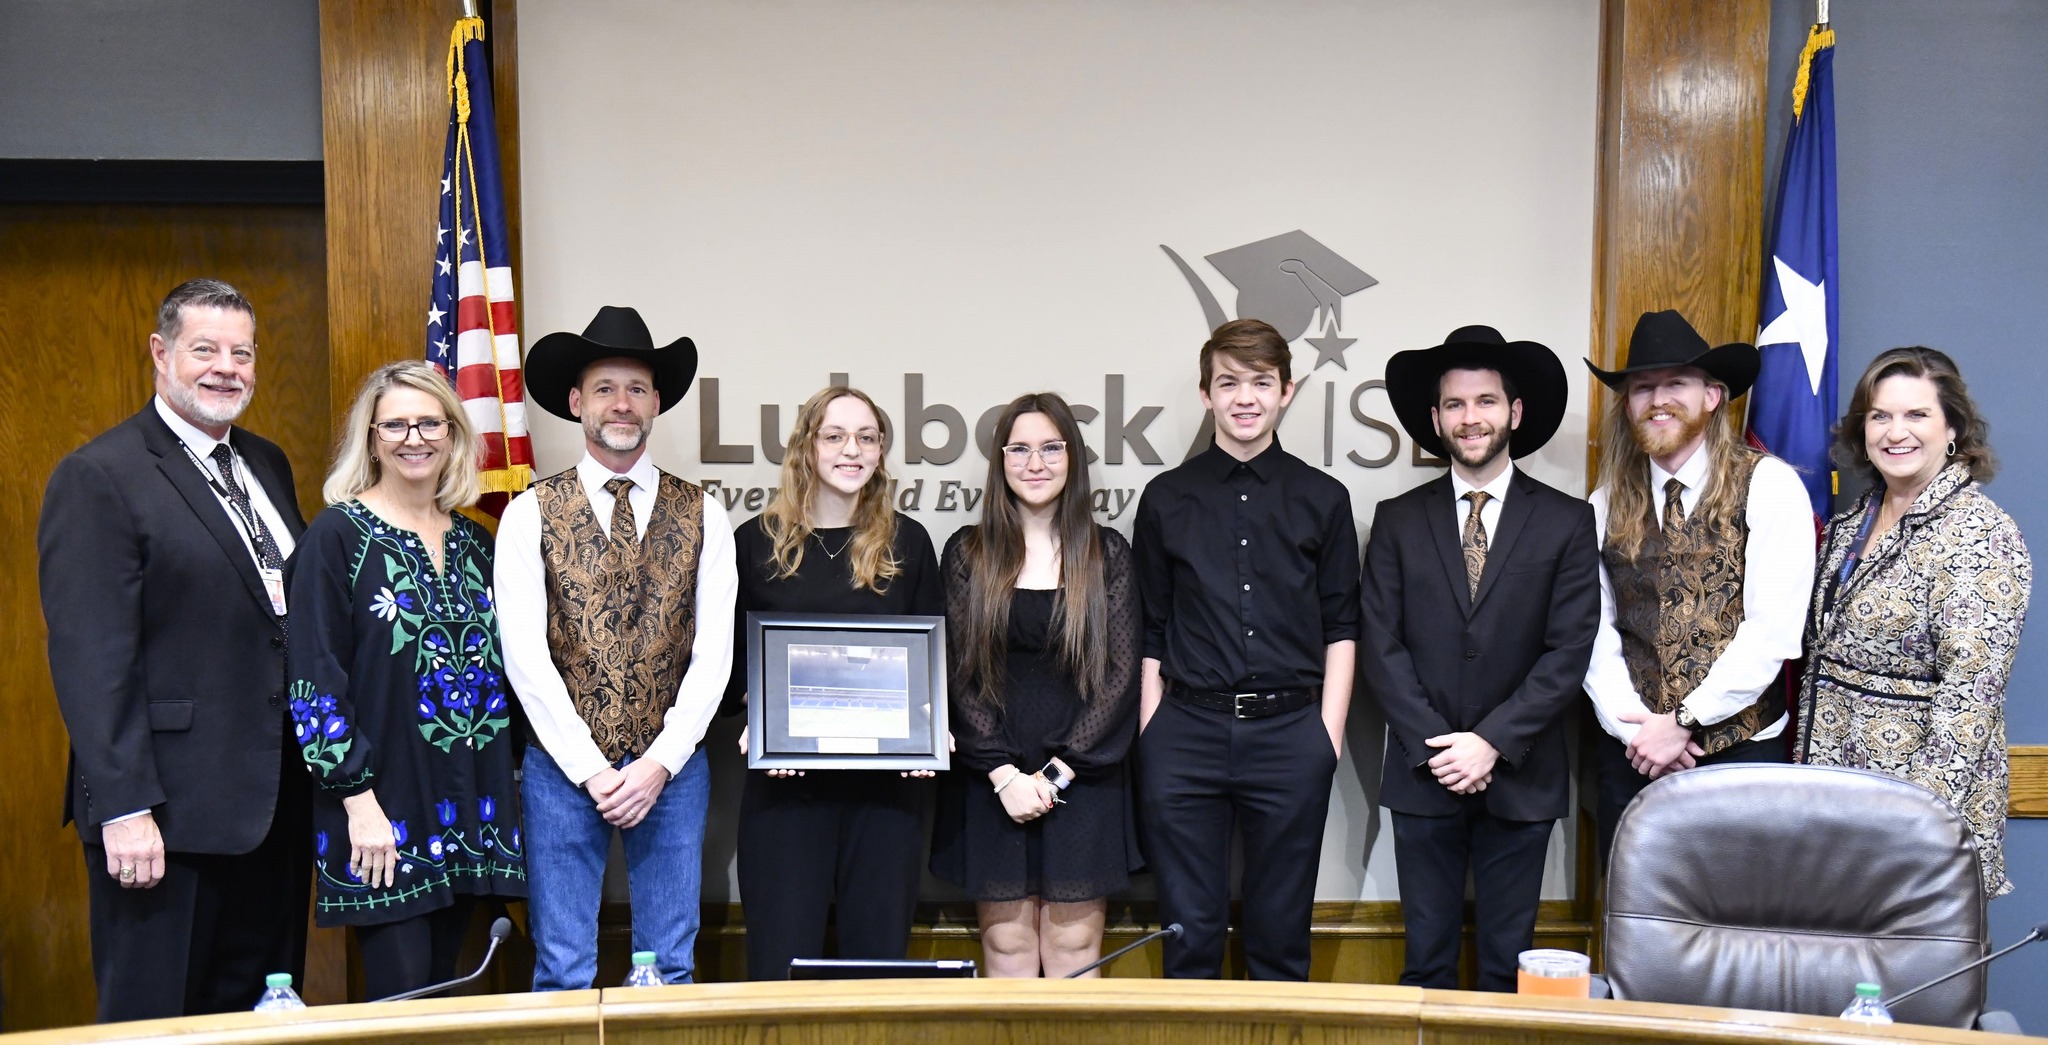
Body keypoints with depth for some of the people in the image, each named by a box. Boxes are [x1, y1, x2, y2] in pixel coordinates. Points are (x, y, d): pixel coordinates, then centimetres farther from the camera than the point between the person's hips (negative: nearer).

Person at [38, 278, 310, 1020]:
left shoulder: (267, 465, 13)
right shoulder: (98, 478, -10)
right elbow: (90, 658, -15)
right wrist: (124, 809, -19)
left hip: (276, 800, 7)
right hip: (170, 813, -7)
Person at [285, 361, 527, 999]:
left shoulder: (474, 542, 11)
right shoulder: (338, 535, -6)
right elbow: (314, 679, -10)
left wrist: (505, 787, 11)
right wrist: (359, 798, -15)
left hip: (470, 806, 5)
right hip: (381, 807, -5)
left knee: (446, 987, 13)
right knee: (403, 1000, -2)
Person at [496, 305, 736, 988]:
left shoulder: (701, 515, 4)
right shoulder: (530, 514, 0)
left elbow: (714, 651, -1)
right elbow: (525, 656, -6)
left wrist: (659, 764, -9)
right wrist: (591, 770, -11)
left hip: (672, 766, 1)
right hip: (563, 768, -1)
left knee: (671, 966, 8)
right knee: (563, 970, 5)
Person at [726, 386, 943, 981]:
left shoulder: (907, 543, 8)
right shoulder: (757, 542, 5)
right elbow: (732, 658, 8)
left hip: (889, 777, 1)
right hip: (785, 776, -1)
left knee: (879, 948, 7)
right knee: (781, 955, 0)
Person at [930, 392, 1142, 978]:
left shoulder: (1107, 554, 4)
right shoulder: (967, 554, 5)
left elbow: (1121, 672, -1)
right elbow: (960, 673, 1)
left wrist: (1060, 771, -9)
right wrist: (1004, 773, -10)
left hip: (1083, 780, 0)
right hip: (992, 783, 0)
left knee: (1074, 950, 3)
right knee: (1006, 947, 4)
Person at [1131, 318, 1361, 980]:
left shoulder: (1323, 499, 8)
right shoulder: (1167, 498, 8)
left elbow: (1341, 628, 8)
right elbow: (1148, 632, 8)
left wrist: (1328, 738, -1)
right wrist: (1149, 735, 1)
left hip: (1290, 733, 0)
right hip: (1186, 733, 0)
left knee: (1281, 934, 9)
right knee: (1188, 931, 7)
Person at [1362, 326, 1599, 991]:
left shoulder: (1566, 522, 2)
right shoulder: (1398, 520, 5)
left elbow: (1568, 651, -5)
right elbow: (1379, 646, 0)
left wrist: (1492, 743, -12)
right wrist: (1434, 747, -10)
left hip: (1521, 779, 0)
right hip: (1422, 776, 1)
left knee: (1508, 964, 9)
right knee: (1427, 961, 8)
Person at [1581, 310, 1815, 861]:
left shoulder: (1768, 485, -5)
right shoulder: (1609, 504, 6)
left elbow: (1772, 630, -12)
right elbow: (1597, 634, 3)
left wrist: (1683, 722, -13)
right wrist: (1636, 728, -10)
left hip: (1740, 752, -3)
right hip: (1631, 754, 3)